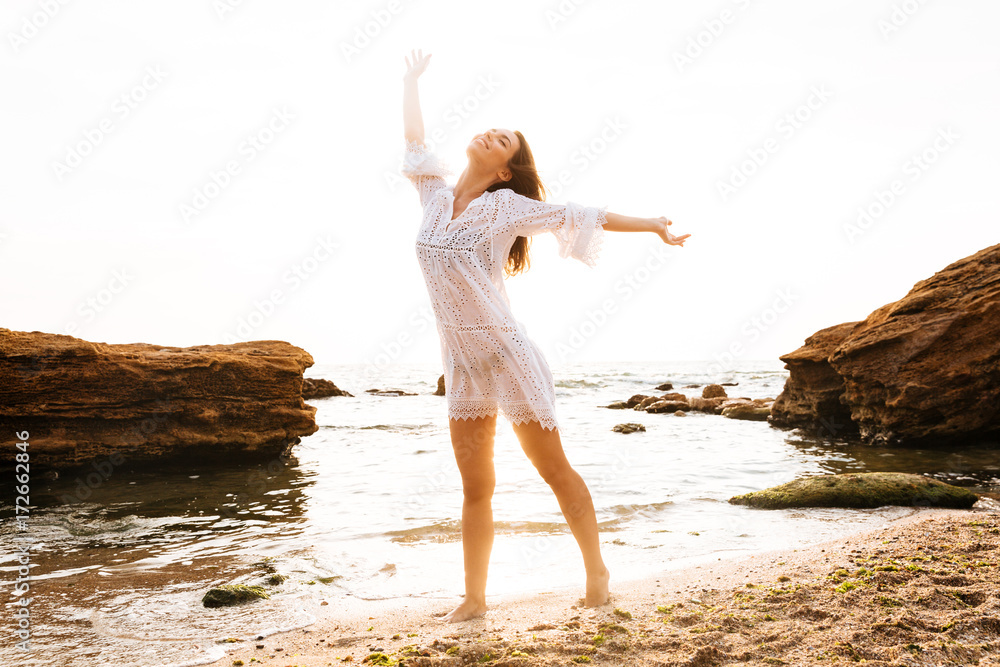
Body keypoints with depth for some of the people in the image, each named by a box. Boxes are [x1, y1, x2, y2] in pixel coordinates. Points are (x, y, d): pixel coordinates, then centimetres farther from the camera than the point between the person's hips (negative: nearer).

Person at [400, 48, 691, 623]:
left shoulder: (505, 207, -9)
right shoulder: (436, 194, 5)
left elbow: (580, 217, -2)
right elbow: (414, 138, 21)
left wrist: (653, 226, 3)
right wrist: (412, 79, 32)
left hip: (507, 355, -5)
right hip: (463, 366, 5)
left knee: (554, 469, 7)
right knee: (475, 488, 11)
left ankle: (596, 569, 25)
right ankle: (474, 598, 20)